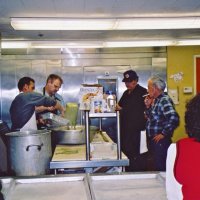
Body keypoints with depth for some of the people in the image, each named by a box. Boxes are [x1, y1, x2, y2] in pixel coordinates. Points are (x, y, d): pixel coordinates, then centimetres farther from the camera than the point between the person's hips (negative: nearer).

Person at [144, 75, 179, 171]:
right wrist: (148, 106, 3)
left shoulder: (164, 100, -16)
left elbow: (173, 118, -29)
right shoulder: (155, 100, 11)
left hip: (161, 141, -9)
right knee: (156, 165, 18)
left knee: (160, 167, -3)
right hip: (153, 140, 9)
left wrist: (163, 134, -20)